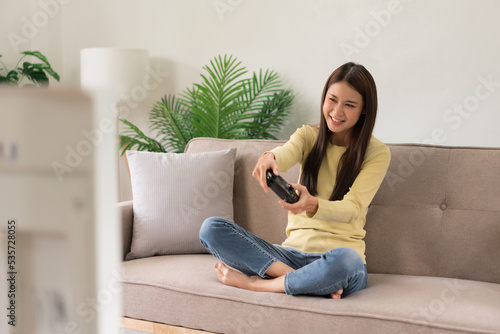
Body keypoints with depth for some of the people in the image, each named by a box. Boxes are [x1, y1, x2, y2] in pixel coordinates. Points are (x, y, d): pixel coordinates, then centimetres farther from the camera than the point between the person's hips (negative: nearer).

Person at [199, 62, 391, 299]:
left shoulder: (377, 153, 0)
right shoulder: (309, 136, 11)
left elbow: (352, 209, -13)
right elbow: (287, 153, -13)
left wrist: (312, 205, -35)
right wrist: (270, 157, -39)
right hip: (293, 250, 4)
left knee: (346, 260, -42)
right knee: (211, 228, -15)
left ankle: (254, 283, -17)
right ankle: (317, 281, -23)